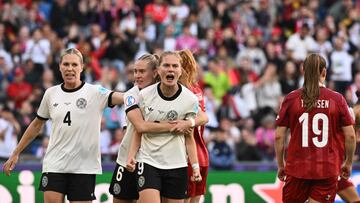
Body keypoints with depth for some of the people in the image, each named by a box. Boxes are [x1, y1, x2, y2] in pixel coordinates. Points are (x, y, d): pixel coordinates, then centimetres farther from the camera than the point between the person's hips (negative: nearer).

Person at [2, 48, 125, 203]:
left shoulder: (95, 92, -3)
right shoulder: (51, 94, 8)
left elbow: (123, 98, -20)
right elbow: (36, 125, 19)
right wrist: (16, 154, 21)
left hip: (84, 167, -2)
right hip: (54, 165, 2)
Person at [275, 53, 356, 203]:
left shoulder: (291, 99, -2)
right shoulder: (337, 99, -2)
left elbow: (279, 136, -1)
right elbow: (350, 136, 0)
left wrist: (280, 165, 11)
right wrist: (348, 163, 15)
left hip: (297, 168, 0)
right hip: (328, 170, 0)